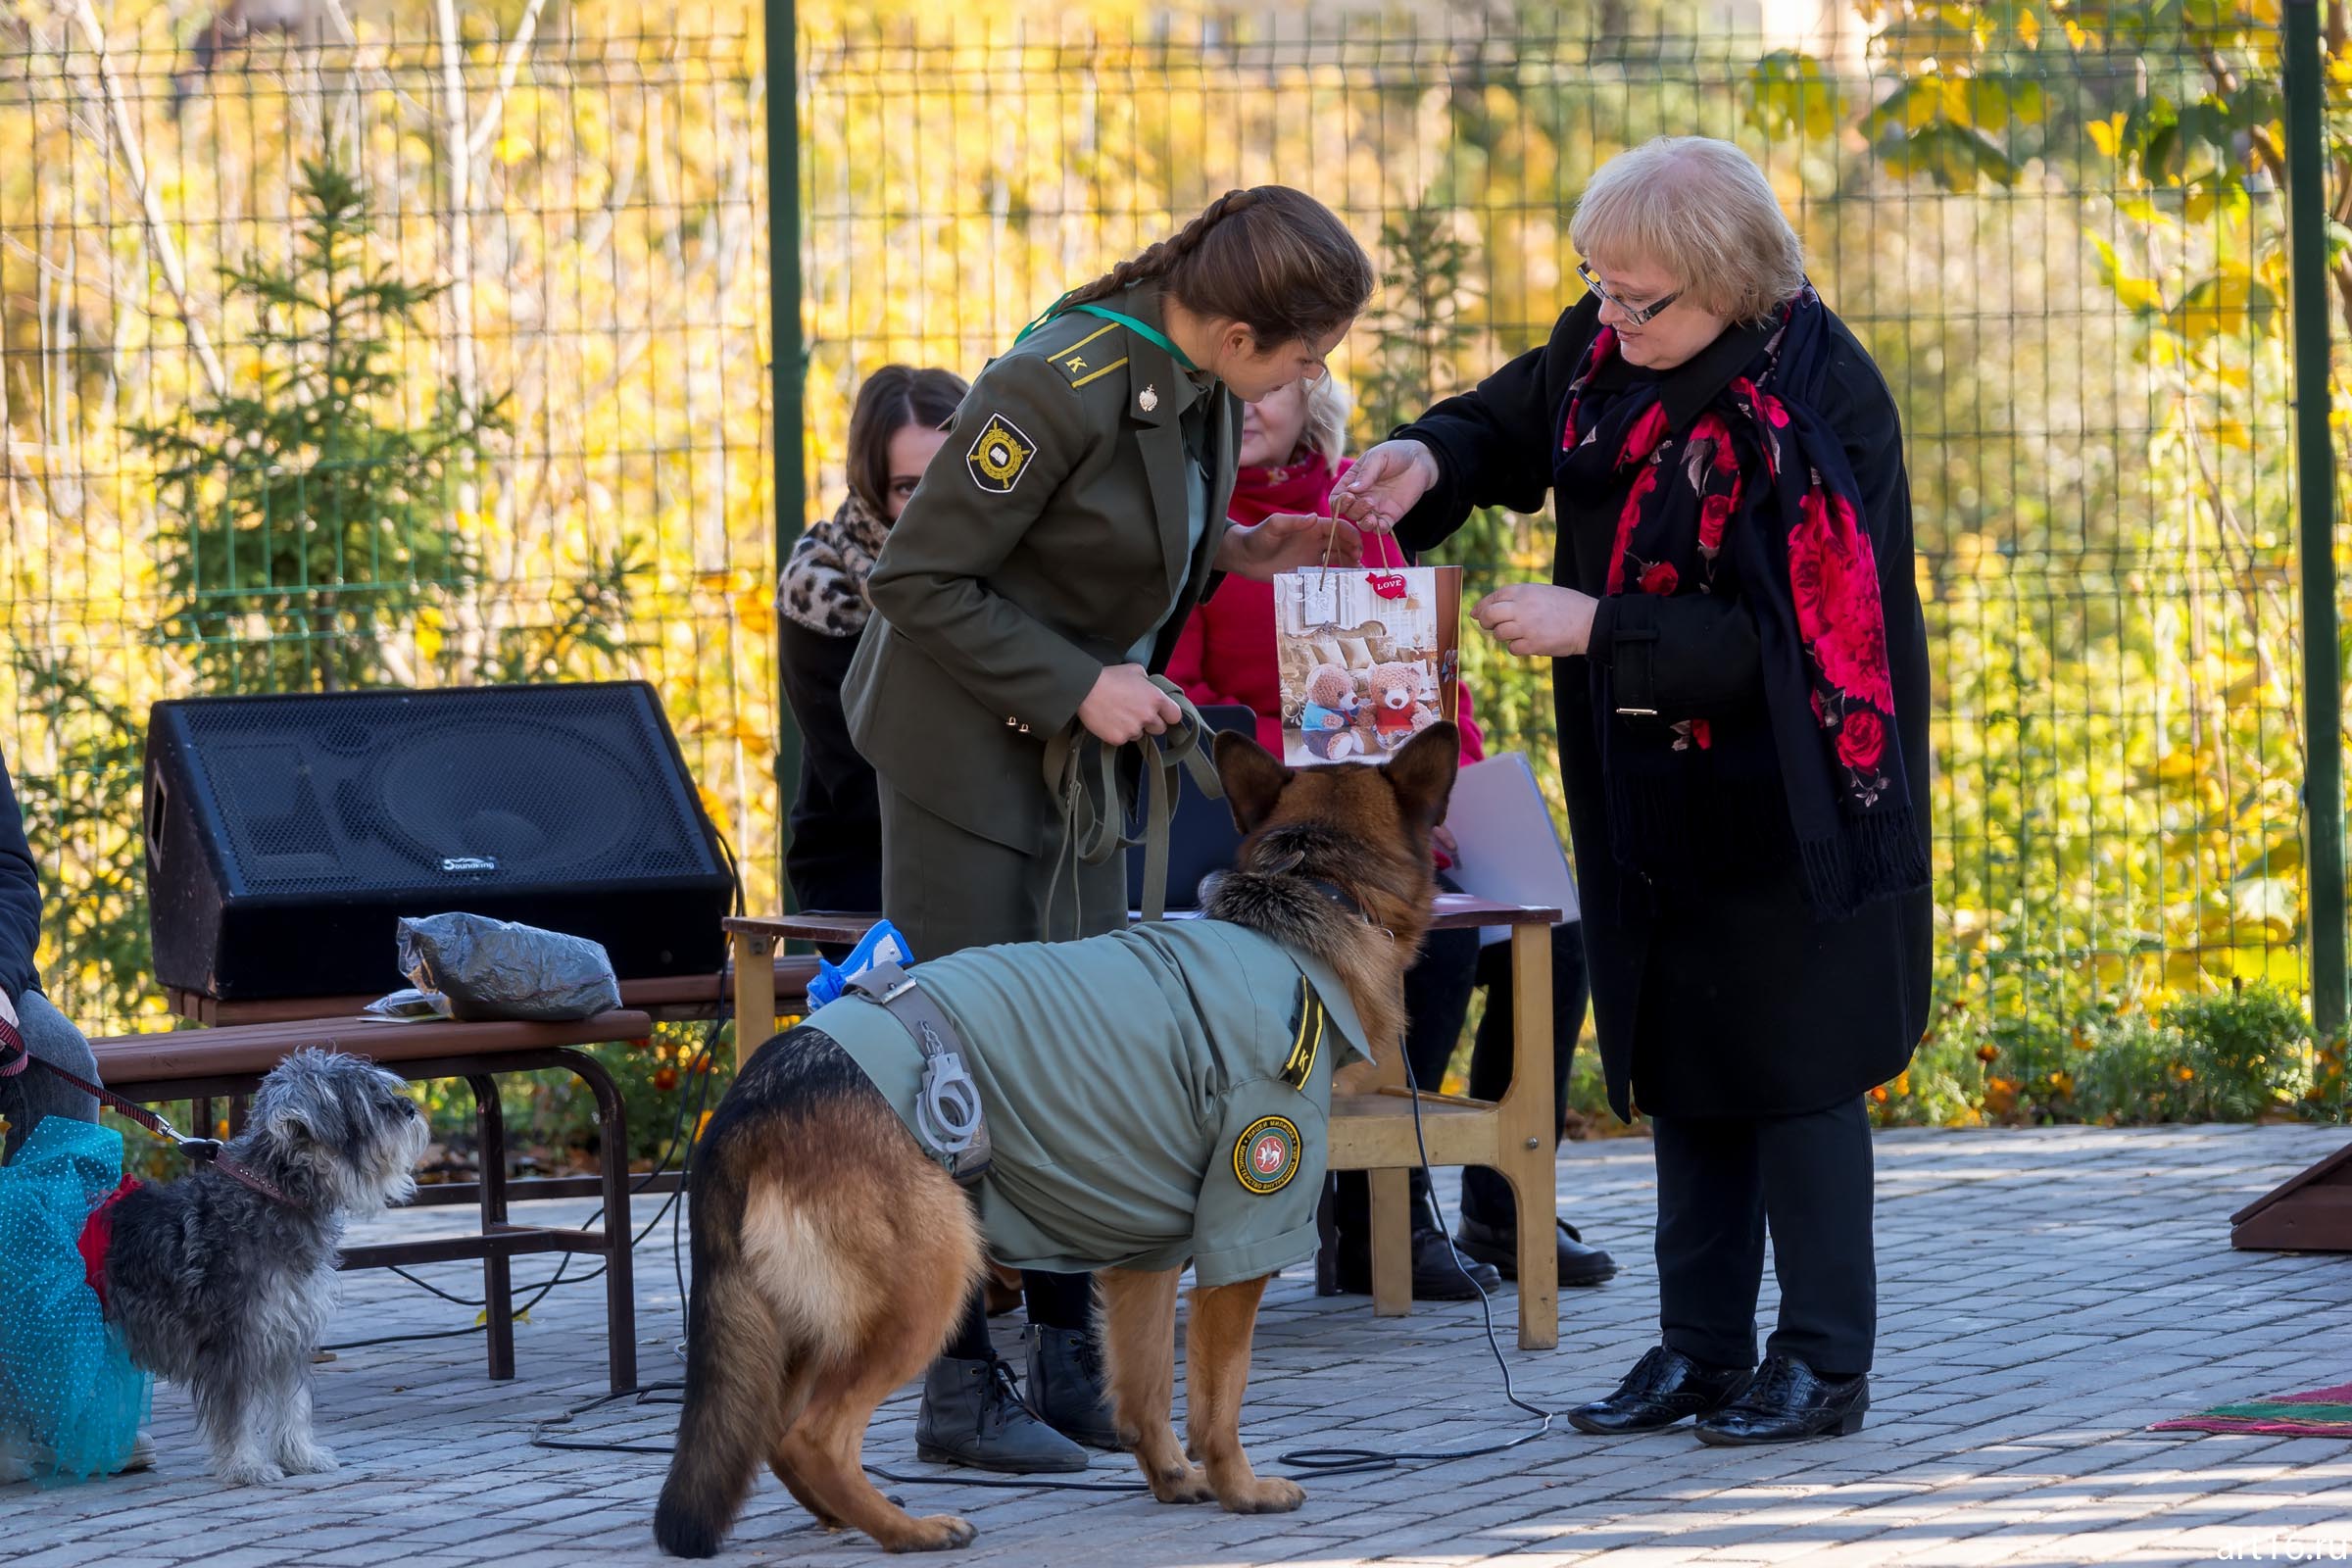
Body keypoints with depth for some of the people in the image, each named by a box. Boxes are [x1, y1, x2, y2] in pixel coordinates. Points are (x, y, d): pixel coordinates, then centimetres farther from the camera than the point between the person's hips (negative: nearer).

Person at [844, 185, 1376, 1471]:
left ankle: (1070, 1363, 13)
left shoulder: (1199, 373, -3)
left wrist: (1232, 551, -1)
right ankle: (960, 1388, -1)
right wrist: (1077, 686, -24)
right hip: (963, 732, -8)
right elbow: (915, 579, -22)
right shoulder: (1059, 389, -28)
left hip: (1078, 734, 8)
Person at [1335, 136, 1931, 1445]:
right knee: (1683, 1065, 12)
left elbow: (1791, 637, -24)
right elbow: (1511, 425, 19)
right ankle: (1703, 1346, 20)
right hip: (1655, 798, 7)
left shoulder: (1821, 399, -22)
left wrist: (1597, 628, -25)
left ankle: (1826, 1360, 7)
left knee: (1794, 1064, -2)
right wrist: (1431, 461, -4)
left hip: (1788, 799, -7)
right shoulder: (1607, 348, -1)